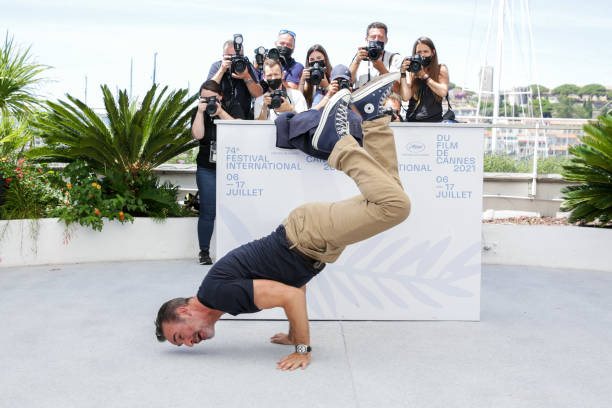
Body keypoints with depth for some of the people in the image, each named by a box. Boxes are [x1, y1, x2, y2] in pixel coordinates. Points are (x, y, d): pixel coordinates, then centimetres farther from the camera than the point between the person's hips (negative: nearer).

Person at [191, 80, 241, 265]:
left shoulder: (233, 109, 7)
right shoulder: (199, 114, 8)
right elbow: (197, 135, -10)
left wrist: (220, 112, -16)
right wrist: (201, 111, -13)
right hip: (208, 170, 0)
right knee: (208, 212, -3)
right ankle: (204, 252, 4)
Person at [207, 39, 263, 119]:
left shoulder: (248, 67, 2)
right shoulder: (216, 66, 2)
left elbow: (259, 95, -7)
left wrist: (247, 77, -19)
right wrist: (222, 70, -17)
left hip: (244, 117, 0)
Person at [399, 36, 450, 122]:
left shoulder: (441, 69, 8)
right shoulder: (411, 71, 9)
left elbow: (443, 92, -9)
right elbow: (405, 97, -2)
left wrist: (424, 76, -8)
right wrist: (403, 73, -7)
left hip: (434, 120, -1)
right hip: (412, 120, 1)